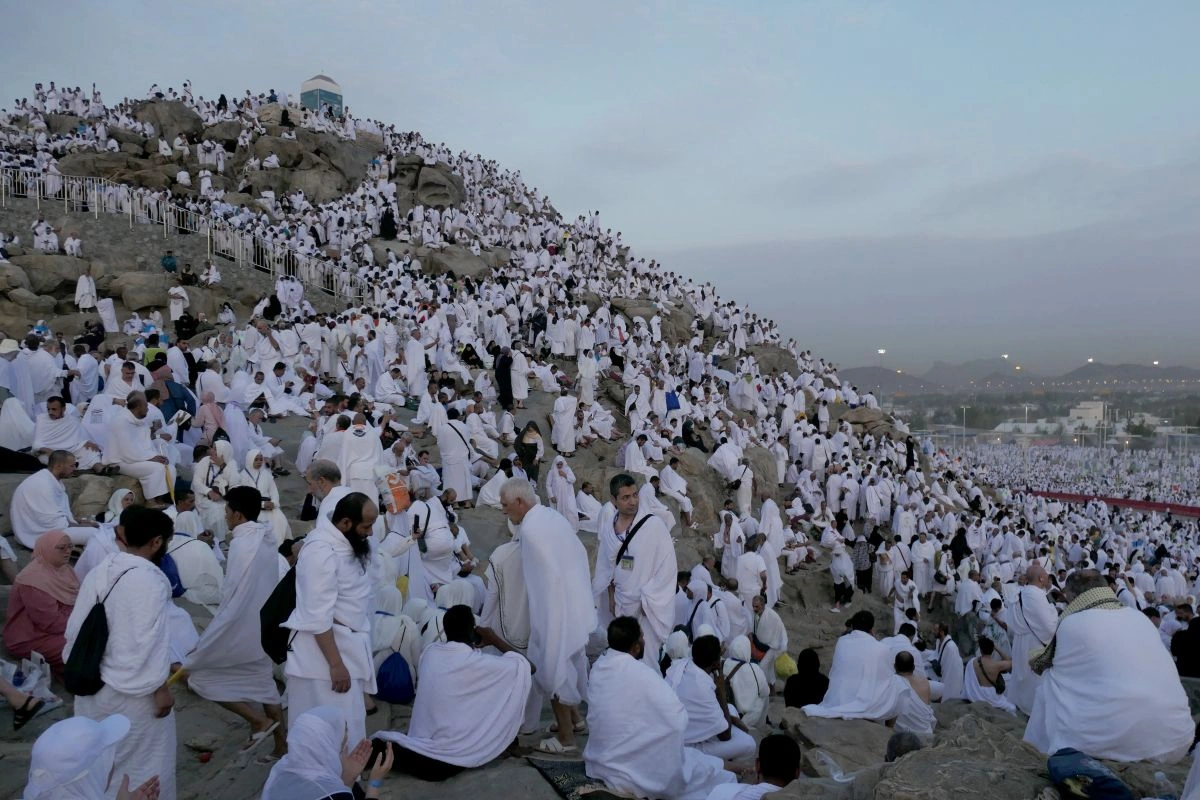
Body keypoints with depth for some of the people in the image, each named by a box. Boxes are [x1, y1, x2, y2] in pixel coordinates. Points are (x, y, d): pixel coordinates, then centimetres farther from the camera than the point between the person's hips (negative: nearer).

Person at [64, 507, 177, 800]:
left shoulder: (97, 572, 0)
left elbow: (75, 628, 9)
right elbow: (150, 642, -22)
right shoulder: (150, 580, -23)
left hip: (93, 685, 7)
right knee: (143, 764, 9)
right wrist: (160, 688, -12)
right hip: (133, 691, -7)